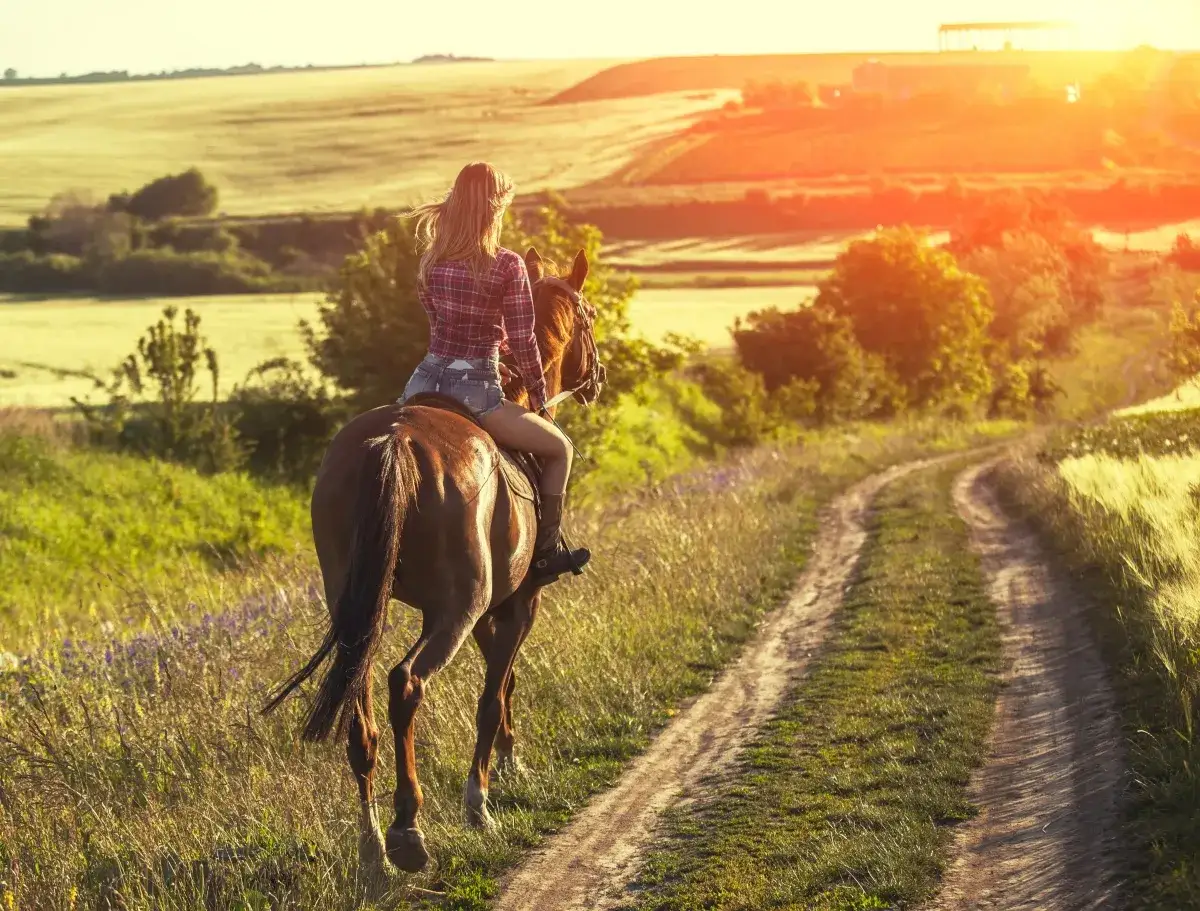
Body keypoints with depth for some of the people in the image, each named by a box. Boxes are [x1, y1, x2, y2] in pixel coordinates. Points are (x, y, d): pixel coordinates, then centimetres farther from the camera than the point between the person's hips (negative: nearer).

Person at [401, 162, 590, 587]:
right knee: (559, 448, 16)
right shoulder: (508, 266, -11)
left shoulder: (431, 260, 5)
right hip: (474, 391, -5)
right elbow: (521, 341, -7)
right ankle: (547, 551, 15)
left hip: (425, 381, 5)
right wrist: (538, 393, 9)